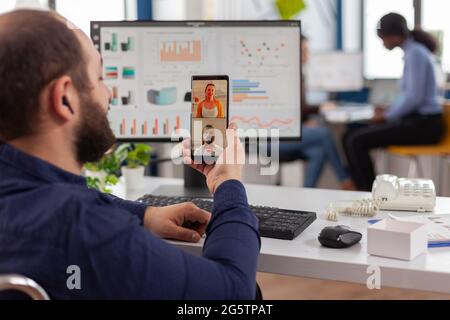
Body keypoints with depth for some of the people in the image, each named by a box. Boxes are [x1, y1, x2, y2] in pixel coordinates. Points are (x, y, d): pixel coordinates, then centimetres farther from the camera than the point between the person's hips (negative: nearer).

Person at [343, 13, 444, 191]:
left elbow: (414, 97, -21)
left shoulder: (415, 53, -14)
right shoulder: (413, 51, 16)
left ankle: (369, 192, -7)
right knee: (351, 135, 8)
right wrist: (389, 110, 11)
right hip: (419, 121, 10)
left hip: (422, 125, -10)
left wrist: (388, 115, -9)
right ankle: (366, 187, 9)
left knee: (355, 141, -18)